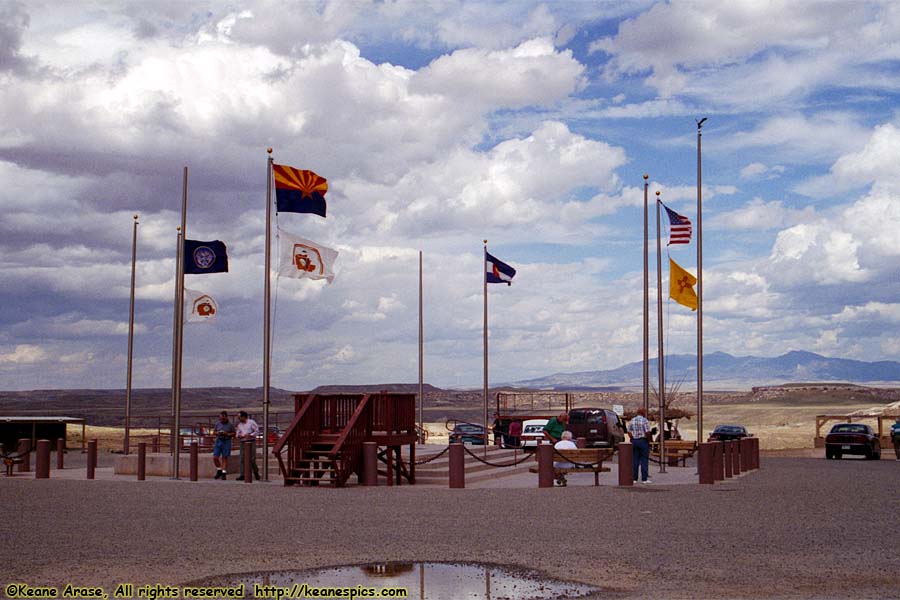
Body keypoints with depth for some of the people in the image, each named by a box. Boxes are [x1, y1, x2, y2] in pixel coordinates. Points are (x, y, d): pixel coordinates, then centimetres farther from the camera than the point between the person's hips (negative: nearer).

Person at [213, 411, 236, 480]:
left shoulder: (230, 424, -2)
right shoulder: (217, 423, 7)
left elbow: (234, 434, 1)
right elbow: (214, 432, 15)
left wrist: (227, 434, -15)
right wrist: (217, 433, -8)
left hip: (226, 441, -3)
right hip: (218, 441, 3)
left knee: (224, 458, -1)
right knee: (215, 457, -2)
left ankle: (223, 473, 4)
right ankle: (219, 470, 18)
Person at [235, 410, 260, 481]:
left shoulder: (251, 422, 0)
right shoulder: (239, 425, 17)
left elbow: (257, 431, -3)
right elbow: (238, 433, 21)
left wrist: (250, 435, -15)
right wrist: (239, 436, -2)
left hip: (251, 442, -5)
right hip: (243, 443, 5)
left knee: (252, 459, -6)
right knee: (242, 459, -4)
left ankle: (256, 472, 16)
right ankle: (242, 475, -5)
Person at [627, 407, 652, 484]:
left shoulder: (632, 421, 8)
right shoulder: (645, 421, -9)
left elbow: (629, 432, 4)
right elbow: (647, 432, -15)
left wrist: (633, 439, 9)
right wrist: (648, 439, -1)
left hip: (634, 441, 5)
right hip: (643, 441, -5)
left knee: (634, 460, 6)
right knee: (644, 460, -1)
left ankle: (634, 478, 4)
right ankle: (644, 479, -3)